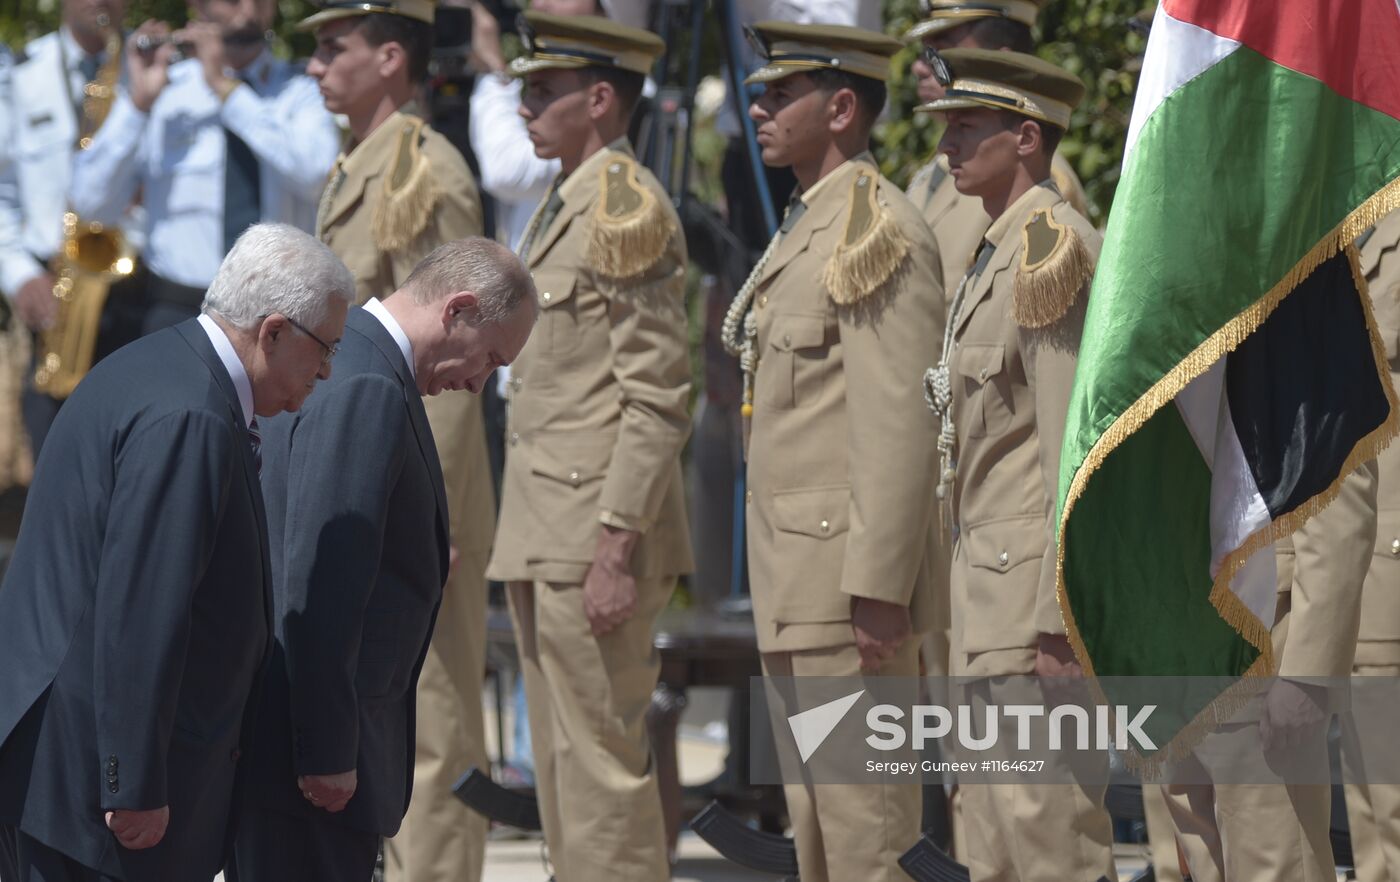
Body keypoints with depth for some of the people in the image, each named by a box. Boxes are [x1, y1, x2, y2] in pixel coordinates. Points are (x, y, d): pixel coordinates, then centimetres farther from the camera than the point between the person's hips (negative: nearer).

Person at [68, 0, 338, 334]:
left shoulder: (302, 92, 6)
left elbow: (316, 175, -16)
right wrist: (137, 102, -14)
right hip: (179, 310, 0)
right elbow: (90, 203, -4)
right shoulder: (165, 91, 5)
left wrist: (227, 89, -15)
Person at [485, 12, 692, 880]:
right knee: (563, 766, 13)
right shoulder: (564, 207, 17)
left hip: (597, 527, -10)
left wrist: (616, 547, -22)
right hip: (545, 532, 10)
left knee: (603, 762, -8)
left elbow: (658, 400, -18)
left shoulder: (627, 207, -13)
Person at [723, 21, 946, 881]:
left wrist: (877, 592, -23)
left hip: (850, 576, -10)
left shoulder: (879, 232, -14)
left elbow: (902, 425, -20)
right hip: (798, 586, 10)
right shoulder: (808, 227, 18)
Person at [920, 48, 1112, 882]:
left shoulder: (1052, 248, -14)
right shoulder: (1001, 252, 17)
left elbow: (1076, 443, -20)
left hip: (1038, 585, -11)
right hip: (995, 588, 11)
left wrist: (1059, 610, -22)